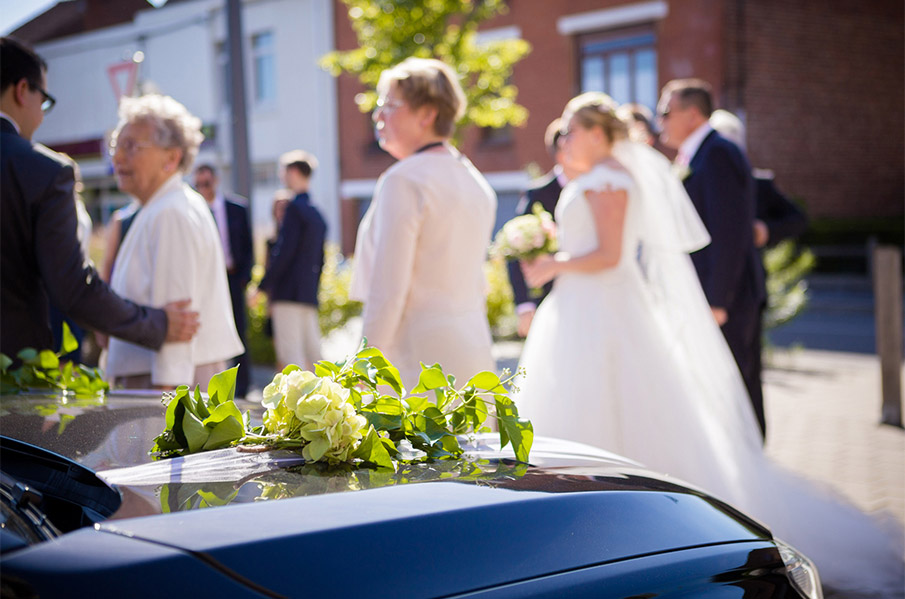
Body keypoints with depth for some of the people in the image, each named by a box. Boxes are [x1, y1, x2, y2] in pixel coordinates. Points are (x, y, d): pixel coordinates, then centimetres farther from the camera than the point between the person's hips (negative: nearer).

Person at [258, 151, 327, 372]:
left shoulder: (295, 208, -8)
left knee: (290, 352, -9)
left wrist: (264, 285, -12)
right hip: (309, 295, 9)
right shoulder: (317, 214, 18)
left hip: (289, 291, -9)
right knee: (312, 350, 9)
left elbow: (285, 251, -15)